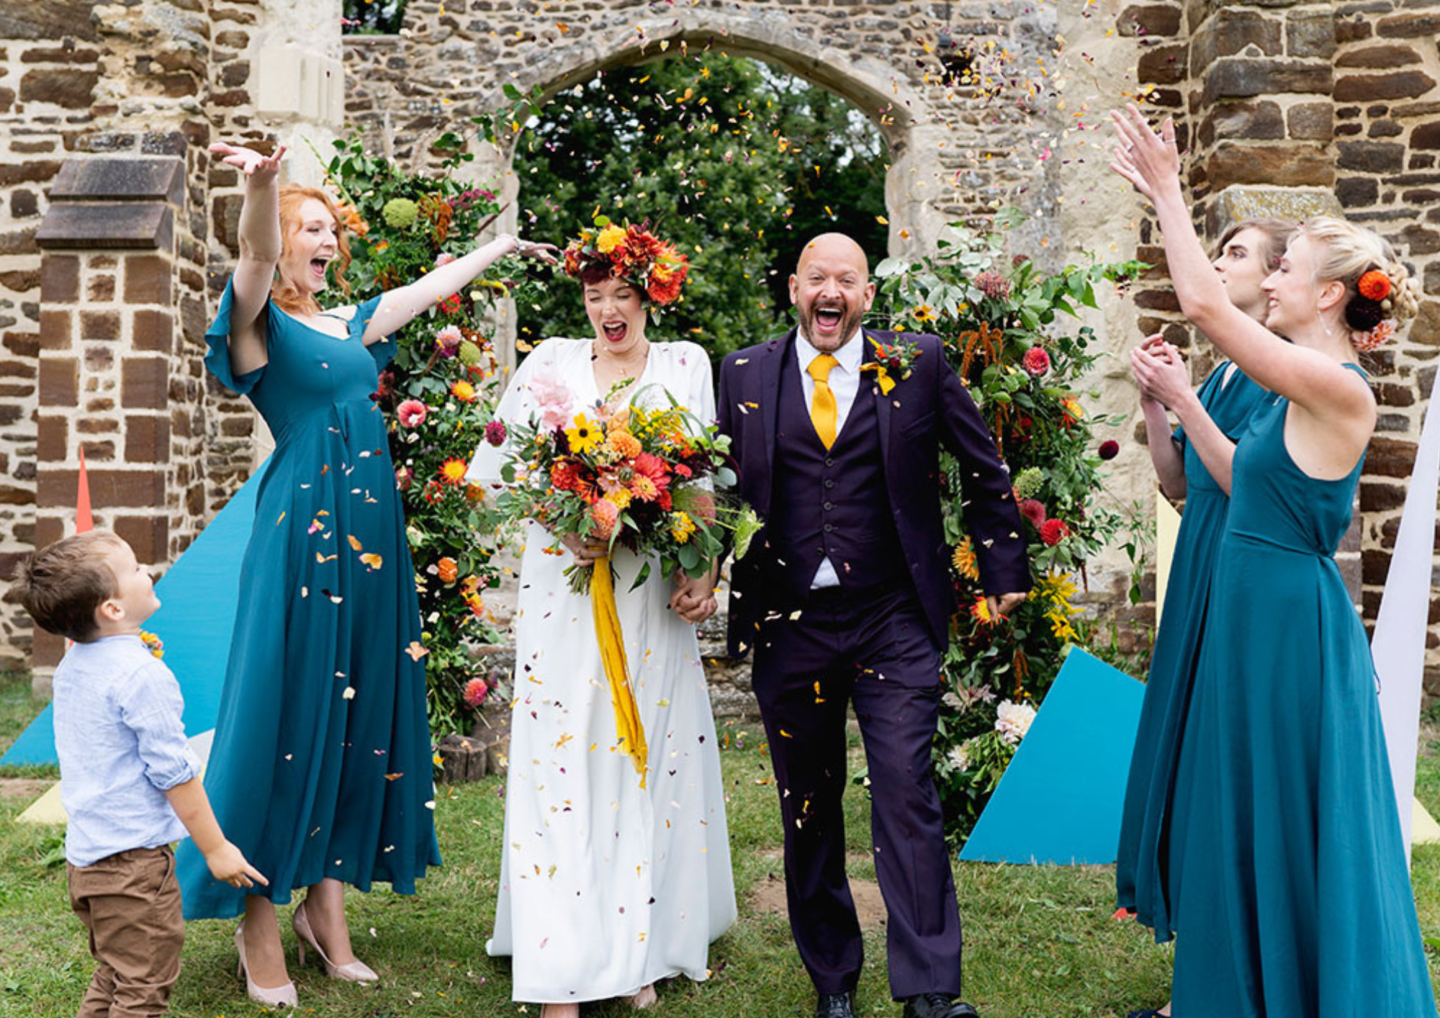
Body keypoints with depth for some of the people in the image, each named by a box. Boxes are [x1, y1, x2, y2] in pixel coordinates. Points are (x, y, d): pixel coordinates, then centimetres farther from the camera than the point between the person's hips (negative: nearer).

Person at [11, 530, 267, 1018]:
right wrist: (216, 849, -10)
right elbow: (174, 773, -17)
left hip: (84, 854, 9)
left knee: (112, 978, 21)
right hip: (133, 860, -9)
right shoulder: (142, 675, -21)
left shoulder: (72, 664, 6)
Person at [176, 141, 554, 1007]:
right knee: (290, 710, -4)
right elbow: (256, 259, -24)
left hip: (371, 534, 7)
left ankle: (327, 907, 18)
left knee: (361, 711, 8)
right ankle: (260, 928, 6)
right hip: (302, 529, -7)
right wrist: (263, 186, -44)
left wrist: (501, 246, 43)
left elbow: (434, 285, 32)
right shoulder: (260, 323, -3)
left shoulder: (353, 323, 18)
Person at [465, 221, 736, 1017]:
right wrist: (566, 520, -13)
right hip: (565, 591, -1)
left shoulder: (686, 365, 8)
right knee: (563, 757, -5)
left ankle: (637, 949, 16)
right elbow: (504, 467, 4)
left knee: (647, 756, 5)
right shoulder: (550, 364, 7)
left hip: (653, 593, 1)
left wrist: (702, 572, -9)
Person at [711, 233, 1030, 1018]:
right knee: (807, 811, 10)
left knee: (907, 796, -8)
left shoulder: (918, 363, 3)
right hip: (787, 625, 2)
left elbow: (985, 470, 11)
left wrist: (1003, 571, 10)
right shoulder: (743, 375, 7)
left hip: (894, 623, -2)